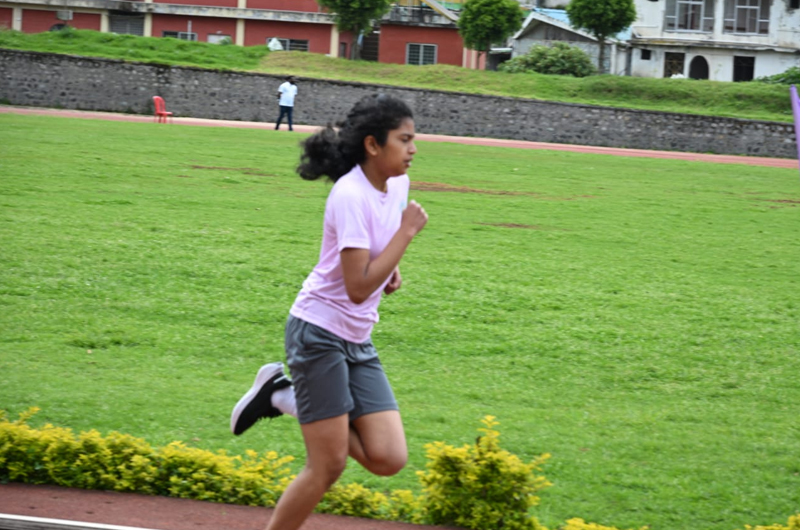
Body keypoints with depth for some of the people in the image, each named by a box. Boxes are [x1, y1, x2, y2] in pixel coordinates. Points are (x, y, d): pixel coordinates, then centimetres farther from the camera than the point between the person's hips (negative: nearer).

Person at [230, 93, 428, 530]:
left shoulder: (397, 184, 3)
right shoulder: (351, 196, -21)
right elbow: (358, 287, -27)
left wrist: (392, 269, 7)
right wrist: (407, 232, -23)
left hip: (357, 342, 8)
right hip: (319, 334, -8)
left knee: (388, 459, -2)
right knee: (329, 464, -7)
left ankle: (286, 397, 14)